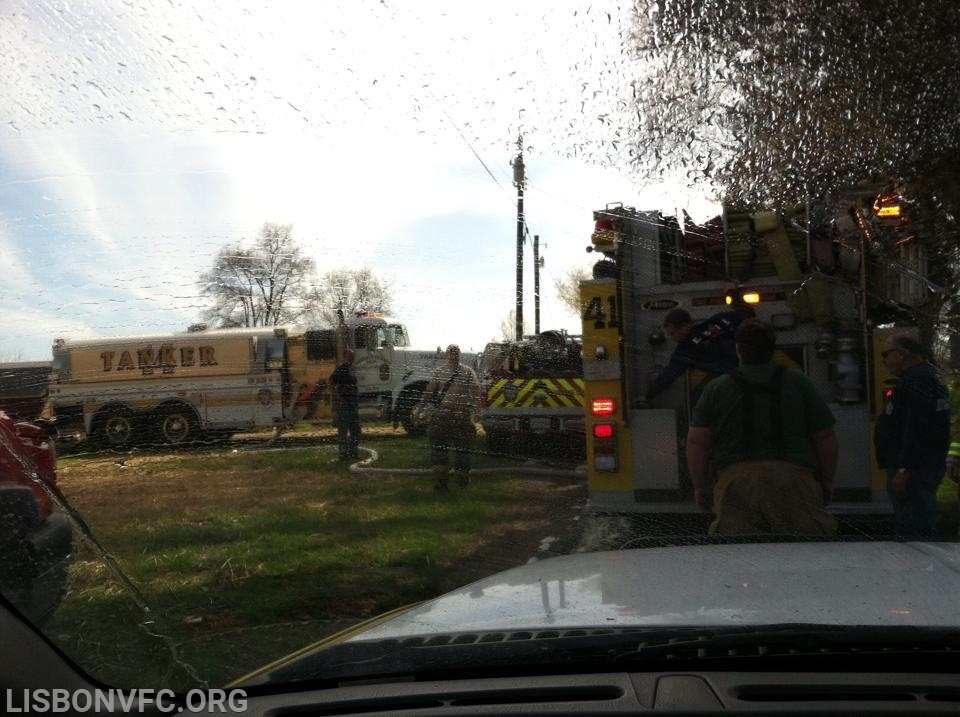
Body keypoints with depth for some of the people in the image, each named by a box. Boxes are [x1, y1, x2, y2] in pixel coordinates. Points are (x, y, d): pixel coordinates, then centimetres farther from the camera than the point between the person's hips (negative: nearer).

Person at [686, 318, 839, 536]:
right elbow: (826, 439, 10)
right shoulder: (798, 382, 11)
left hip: (735, 479, 0)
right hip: (794, 478, 0)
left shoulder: (716, 388, 10)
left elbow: (696, 442, 3)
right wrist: (826, 482, 22)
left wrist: (699, 486, 13)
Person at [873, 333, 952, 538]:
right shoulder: (929, 377, 17)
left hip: (914, 472, -11)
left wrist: (904, 470, -24)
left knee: (912, 531, -8)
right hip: (927, 466, 11)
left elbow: (916, 431, -25)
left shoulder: (917, 381, -18)